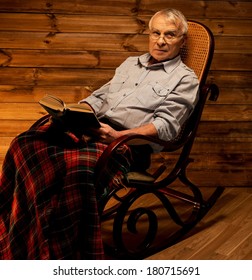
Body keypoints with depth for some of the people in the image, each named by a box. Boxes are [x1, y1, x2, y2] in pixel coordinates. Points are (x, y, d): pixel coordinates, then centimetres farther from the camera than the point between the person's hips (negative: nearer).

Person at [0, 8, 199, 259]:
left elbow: (166, 126, -4)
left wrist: (117, 136, -18)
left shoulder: (185, 79, 10)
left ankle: (69, 254, -28)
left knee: (80, 168, -39)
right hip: (91, 128, 6)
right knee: (26, 143, -22)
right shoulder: (130, 63, 30)